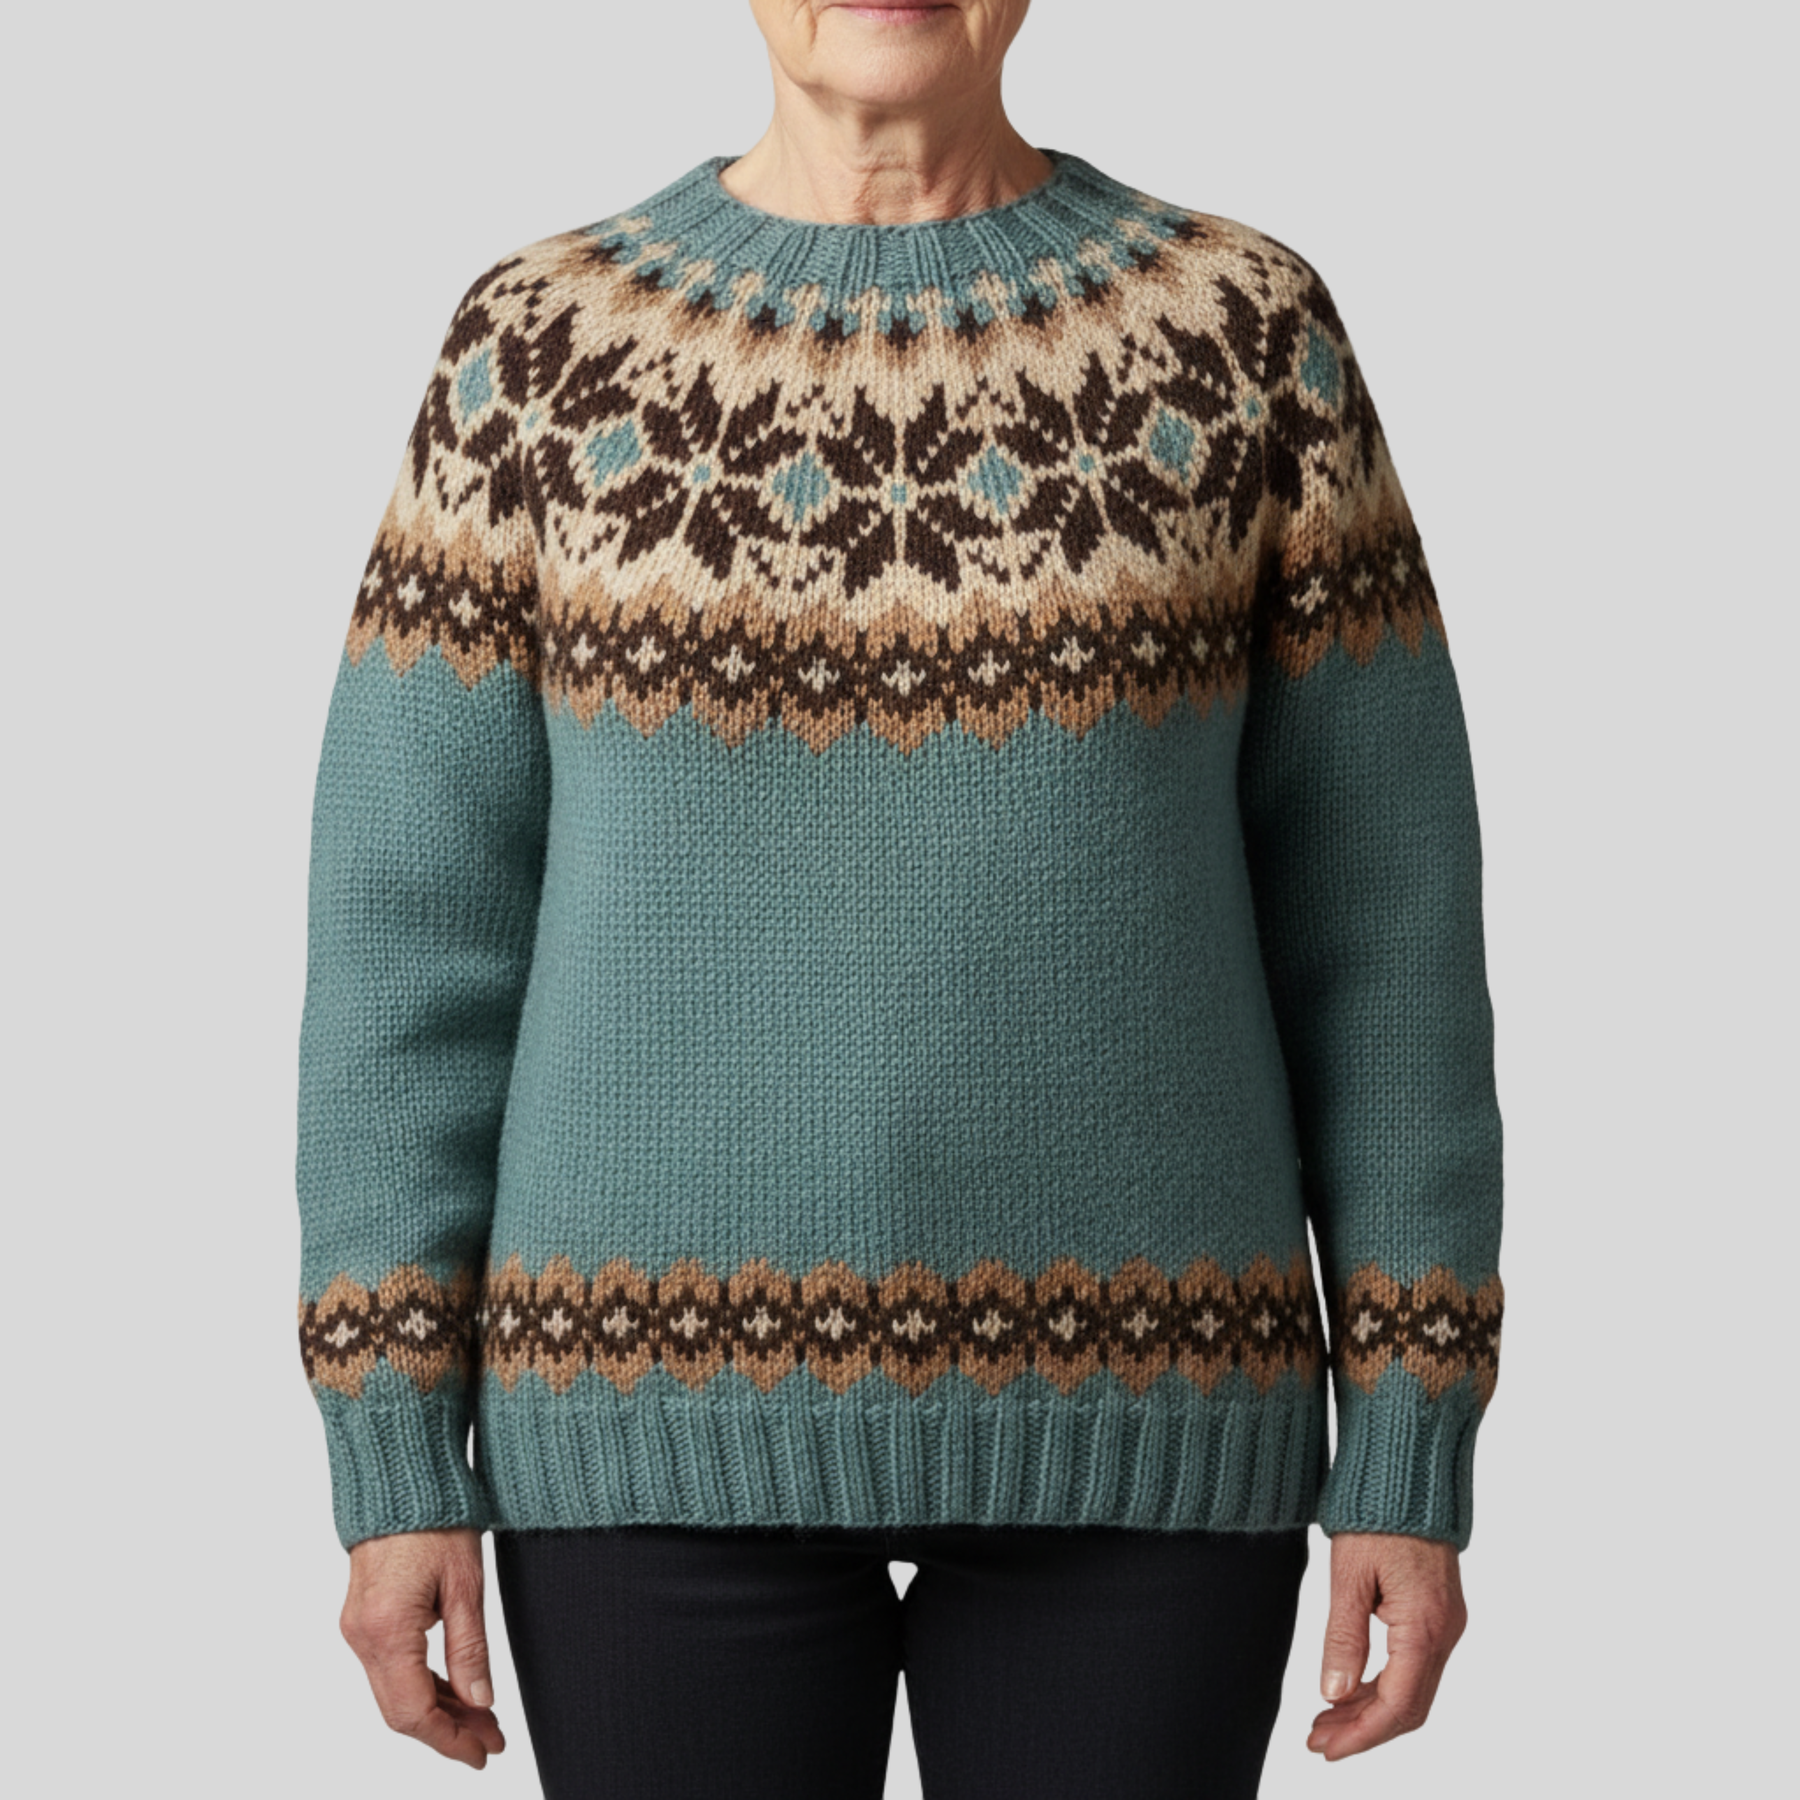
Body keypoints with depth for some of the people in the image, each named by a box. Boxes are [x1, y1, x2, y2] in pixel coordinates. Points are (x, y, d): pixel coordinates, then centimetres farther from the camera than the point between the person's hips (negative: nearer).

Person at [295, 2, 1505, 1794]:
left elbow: (1381, 915, 2)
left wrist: (1416, 1459, -2)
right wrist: (389, 1463, -4)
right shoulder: (540, 346, 1)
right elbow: (407, 922, 1)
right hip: (680, 1389, 0)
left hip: (1121, 1392, 0)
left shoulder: (1247, 328, 1)